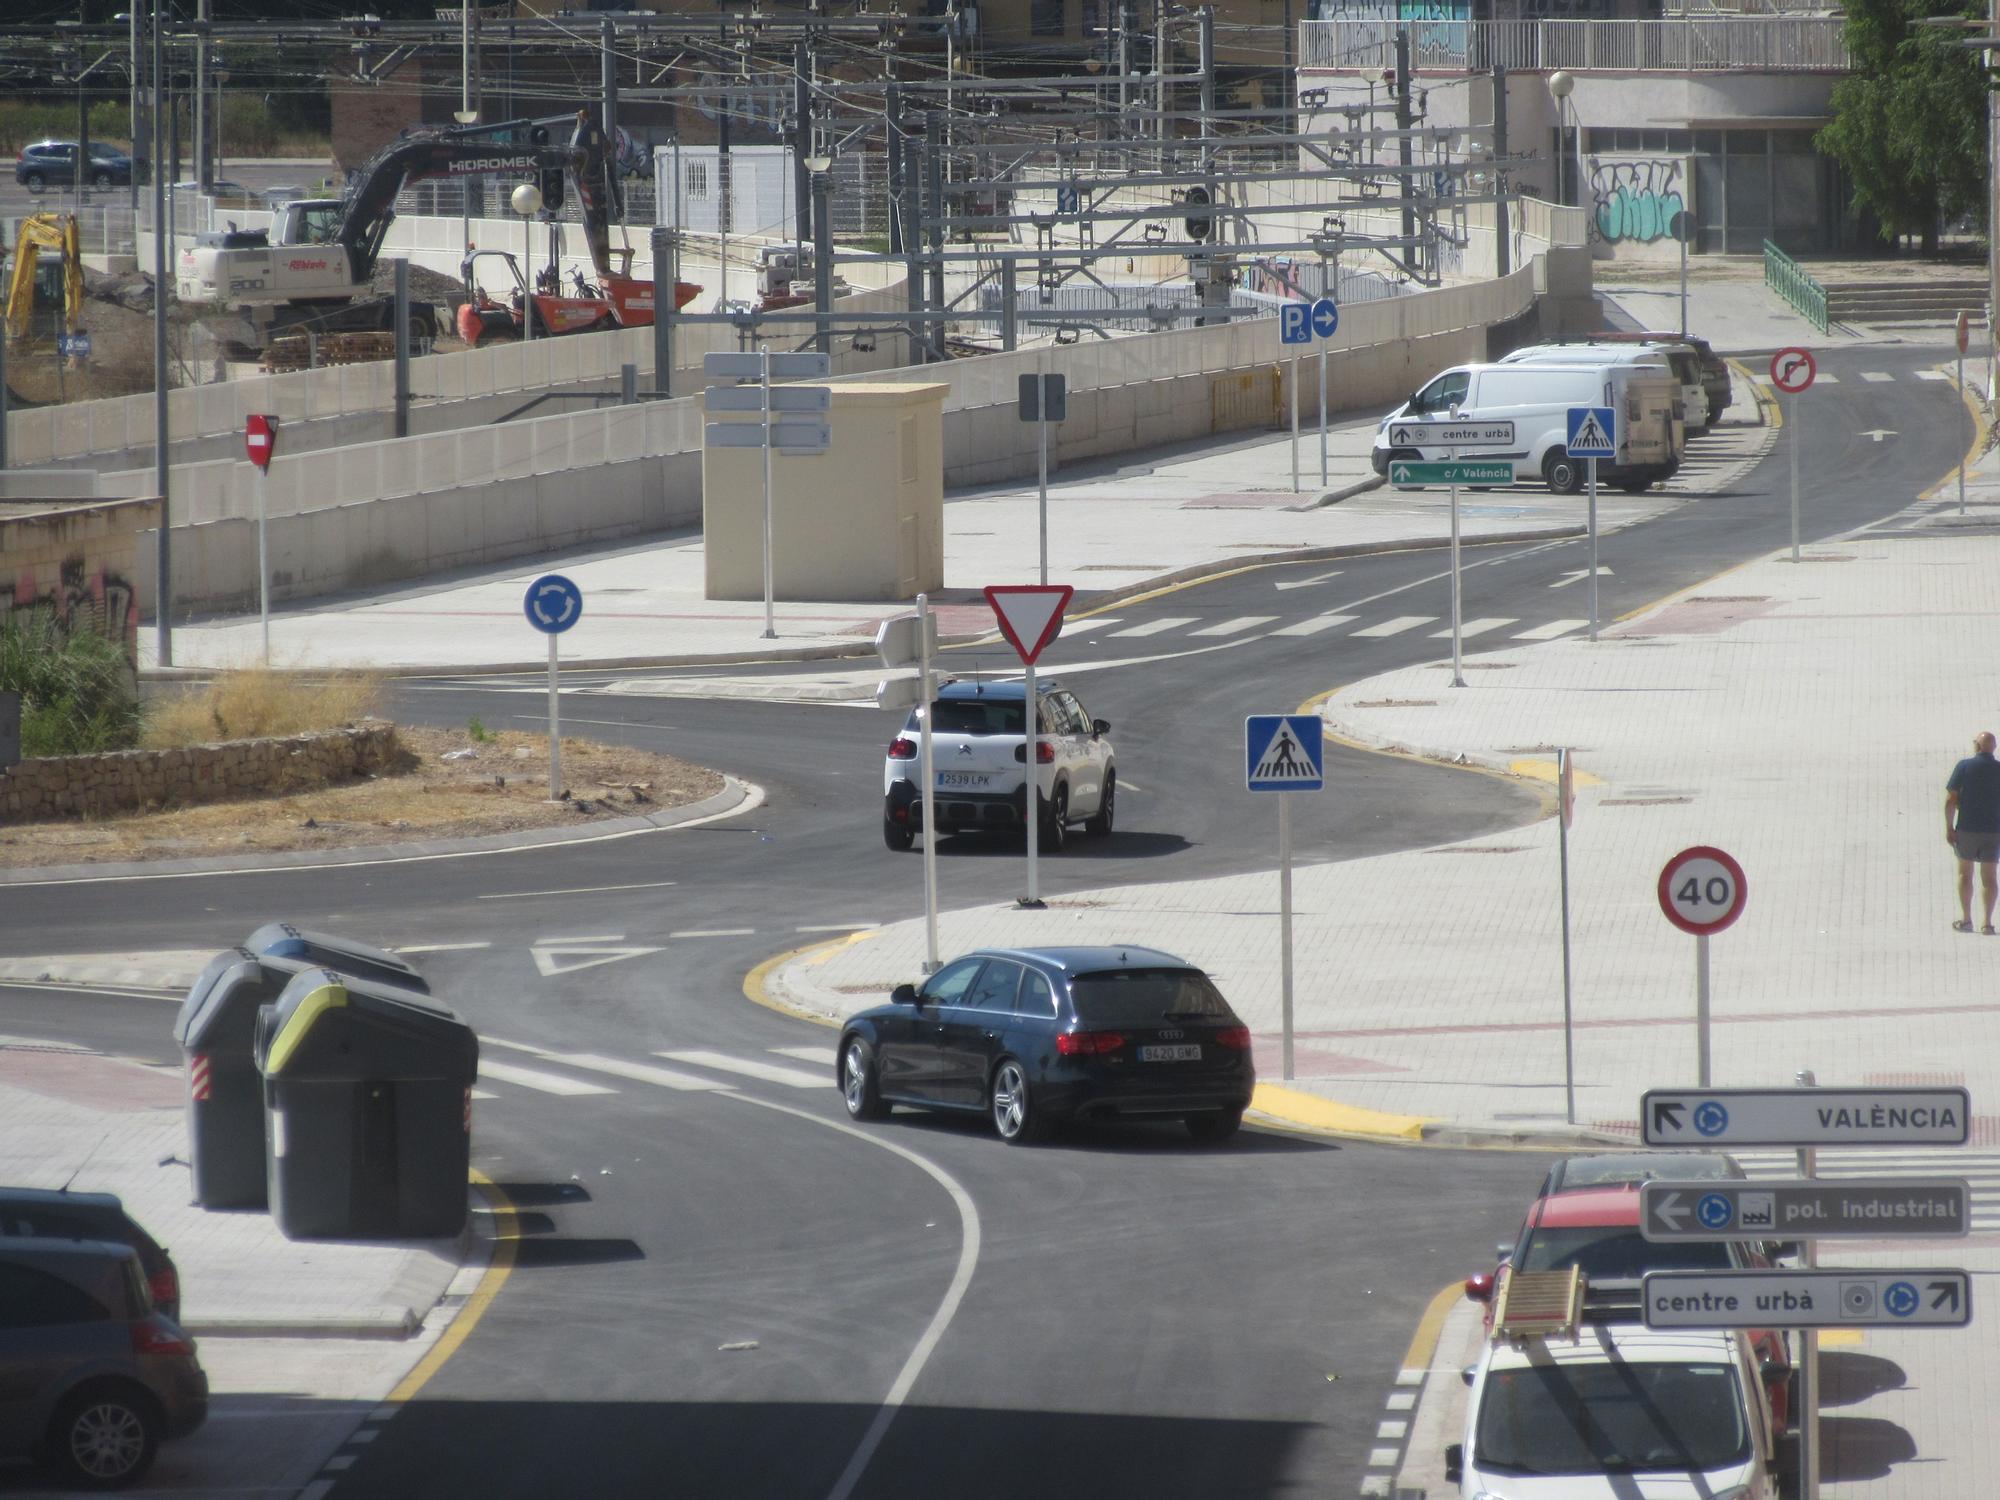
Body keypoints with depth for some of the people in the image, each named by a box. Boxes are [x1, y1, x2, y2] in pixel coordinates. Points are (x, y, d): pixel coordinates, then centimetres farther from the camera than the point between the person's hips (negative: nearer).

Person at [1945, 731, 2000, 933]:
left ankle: (1965, 919, 12)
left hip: (1967, 828, -1)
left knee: (1965, 873, 13)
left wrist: (1949, 827, -1)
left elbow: (1950, 799, -8)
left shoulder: (1964, 766, -7)